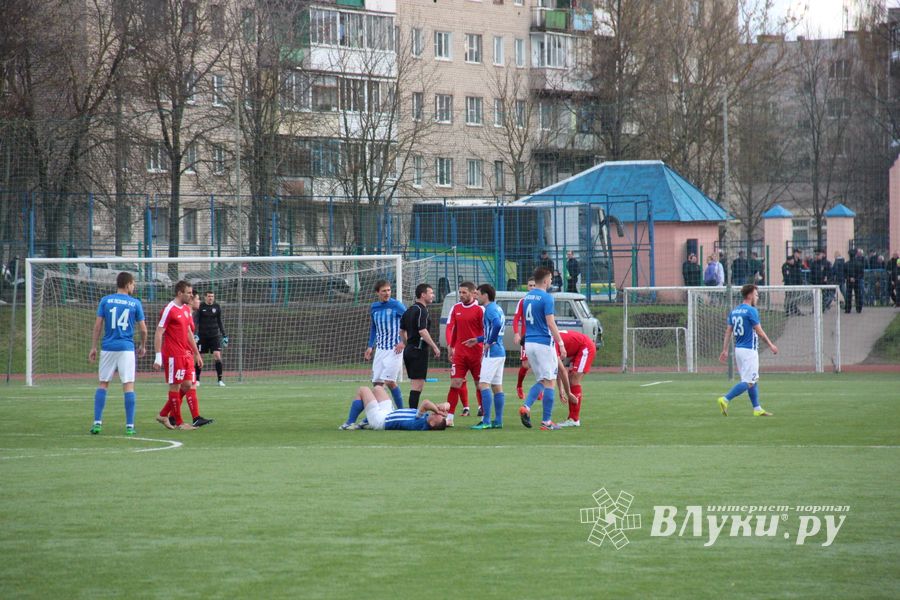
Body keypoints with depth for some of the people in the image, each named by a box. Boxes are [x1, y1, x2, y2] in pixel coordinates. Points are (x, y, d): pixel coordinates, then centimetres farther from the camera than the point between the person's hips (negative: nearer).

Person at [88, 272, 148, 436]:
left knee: (103, 384, 9)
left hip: (108, 348, 1)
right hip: (127, 348, -1)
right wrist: (143, 346, 21)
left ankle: (97, 422, 2)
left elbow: (97, 326, 0)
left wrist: (93, 347, 6)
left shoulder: (105, 301, 2)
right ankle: (129, 425, -4)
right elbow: (143, 329, 5)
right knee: (128, 386, 0)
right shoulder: (135, 303, 1)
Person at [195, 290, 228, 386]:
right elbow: (195, 321, -5)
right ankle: (197, 379, 14)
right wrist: (195, 334, -17)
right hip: (202, 335, -1)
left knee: (217, 356, -10)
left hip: (214, 335, 1)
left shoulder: (217, 307, 5)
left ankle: (220, 380, -7)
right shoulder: (200, 307, -2)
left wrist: (224, 335, 11)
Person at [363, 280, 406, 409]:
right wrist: (370, 346, 15)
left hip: (394, 349, -6)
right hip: (380, 349, 6)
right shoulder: (374, 307, 10)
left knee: (389, 381, -14)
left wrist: (403, 342, -11)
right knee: (376, 382, 3)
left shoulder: (396, 305, -9)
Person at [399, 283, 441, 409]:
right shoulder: (421, 310, -13)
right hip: (419, 350, -9)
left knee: (414, 384, 14)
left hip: (409, 350, 9)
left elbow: (402, 331, 20)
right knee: (417, 384, -9)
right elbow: (422, 331, -22)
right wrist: (435, 347, -18)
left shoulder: (409, 310, 15)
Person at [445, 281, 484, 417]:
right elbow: (450, 328, 13)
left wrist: (484, 350, -11)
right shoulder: (456, 308, 8)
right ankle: (449, 414, -6)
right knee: (455, 383, -4)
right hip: (459, 352, 3)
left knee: (480, 383, 6)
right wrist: (450, 346, 6)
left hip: (476, 353, -3)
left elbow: (485, 330, -6)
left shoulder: (479, 309, -6)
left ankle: (482, 408, 21)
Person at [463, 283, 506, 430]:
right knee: (497, 386, 11)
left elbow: (497, 325, -30)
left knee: (484, 384, -11)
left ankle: (486, 421, -16)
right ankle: (498, 421, 13)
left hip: (492, 352, -10)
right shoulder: (497, 308, 17)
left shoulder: (490, 309, -12)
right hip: (500, 352, 10)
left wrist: (489, 343, -20)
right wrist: (478, 340, 27)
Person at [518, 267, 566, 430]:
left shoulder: (527, 297, 11)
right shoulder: (546, 298, -13)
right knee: (549, 382, 0)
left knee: (542, 381, 15)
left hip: (529, 343, 7)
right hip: (544, 343, -7)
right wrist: (561, 344, -12)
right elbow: (551, 324, -17)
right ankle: (546, 421, -1)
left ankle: (526, 407, -8)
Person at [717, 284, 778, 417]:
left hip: (738, 350, 9)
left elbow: (728, 332, 9)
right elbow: (759, 332, -11)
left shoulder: (734, 311, 11)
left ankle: (757, 409, 17)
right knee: (749, 382, -9)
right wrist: (771, 345, 0)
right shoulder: (751, 311, -13)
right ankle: (725, 400, -20)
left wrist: (725, 350, 10)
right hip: (749, 350, -9)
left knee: (754, 380, 15)